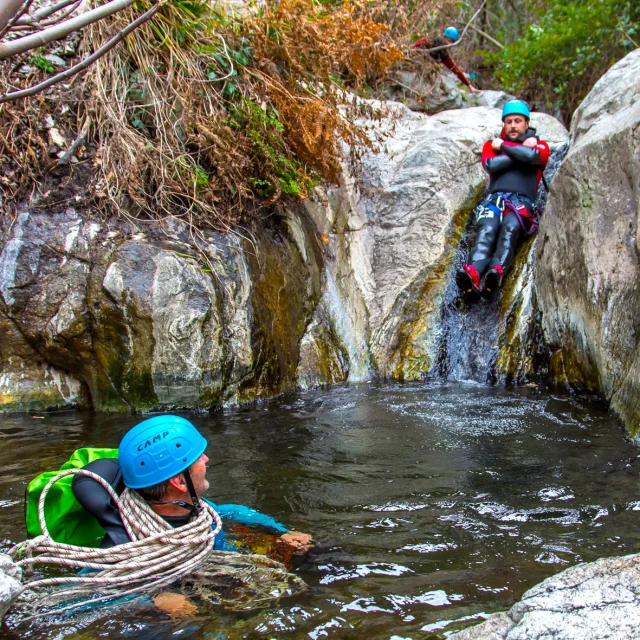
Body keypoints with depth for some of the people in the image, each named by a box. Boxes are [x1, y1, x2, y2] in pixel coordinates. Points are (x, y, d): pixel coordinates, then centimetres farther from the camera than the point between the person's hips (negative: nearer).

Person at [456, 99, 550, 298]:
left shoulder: (539, 145, 19)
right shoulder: (491, 145, 26)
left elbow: (532, 156, -7)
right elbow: (490, 164, 2)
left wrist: (504, 146, 5)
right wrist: (522, 149, 6)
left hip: (522, 202, -1)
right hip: (494, 199, 1)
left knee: (510, 230, -35)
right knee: (486, 231, -31)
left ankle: (497, 274, -61)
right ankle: (472, 274, -59)